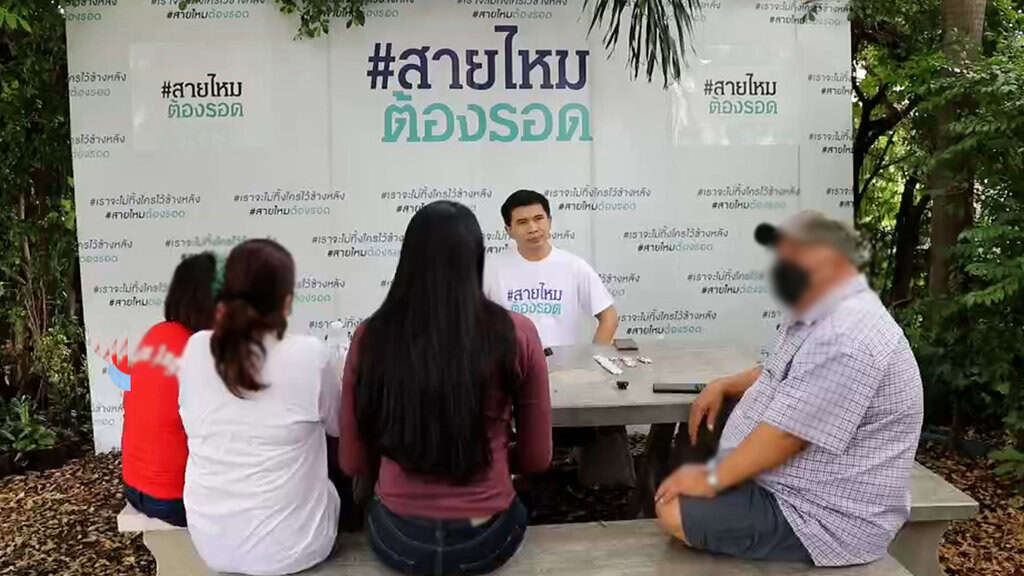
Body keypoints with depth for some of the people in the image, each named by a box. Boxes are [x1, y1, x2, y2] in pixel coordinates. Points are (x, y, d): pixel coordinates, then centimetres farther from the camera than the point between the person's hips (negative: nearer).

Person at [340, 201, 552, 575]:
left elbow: (353, 463, 1)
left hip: (398, 540, 1)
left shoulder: (370, 338, -10)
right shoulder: (516, 335, -12)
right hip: (486, 540, -1)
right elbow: (536, 458, -2)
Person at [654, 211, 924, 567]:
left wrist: (711, 479, -17)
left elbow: (785, 434, -28)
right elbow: (781, 376, 26)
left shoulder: (845, 336, -27)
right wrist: (723, 386, 9)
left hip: (823, 519, -10)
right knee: (679, 492, 13)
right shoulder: (819, 319, 10)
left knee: (674, 512, -15)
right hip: (795, 487, 11)